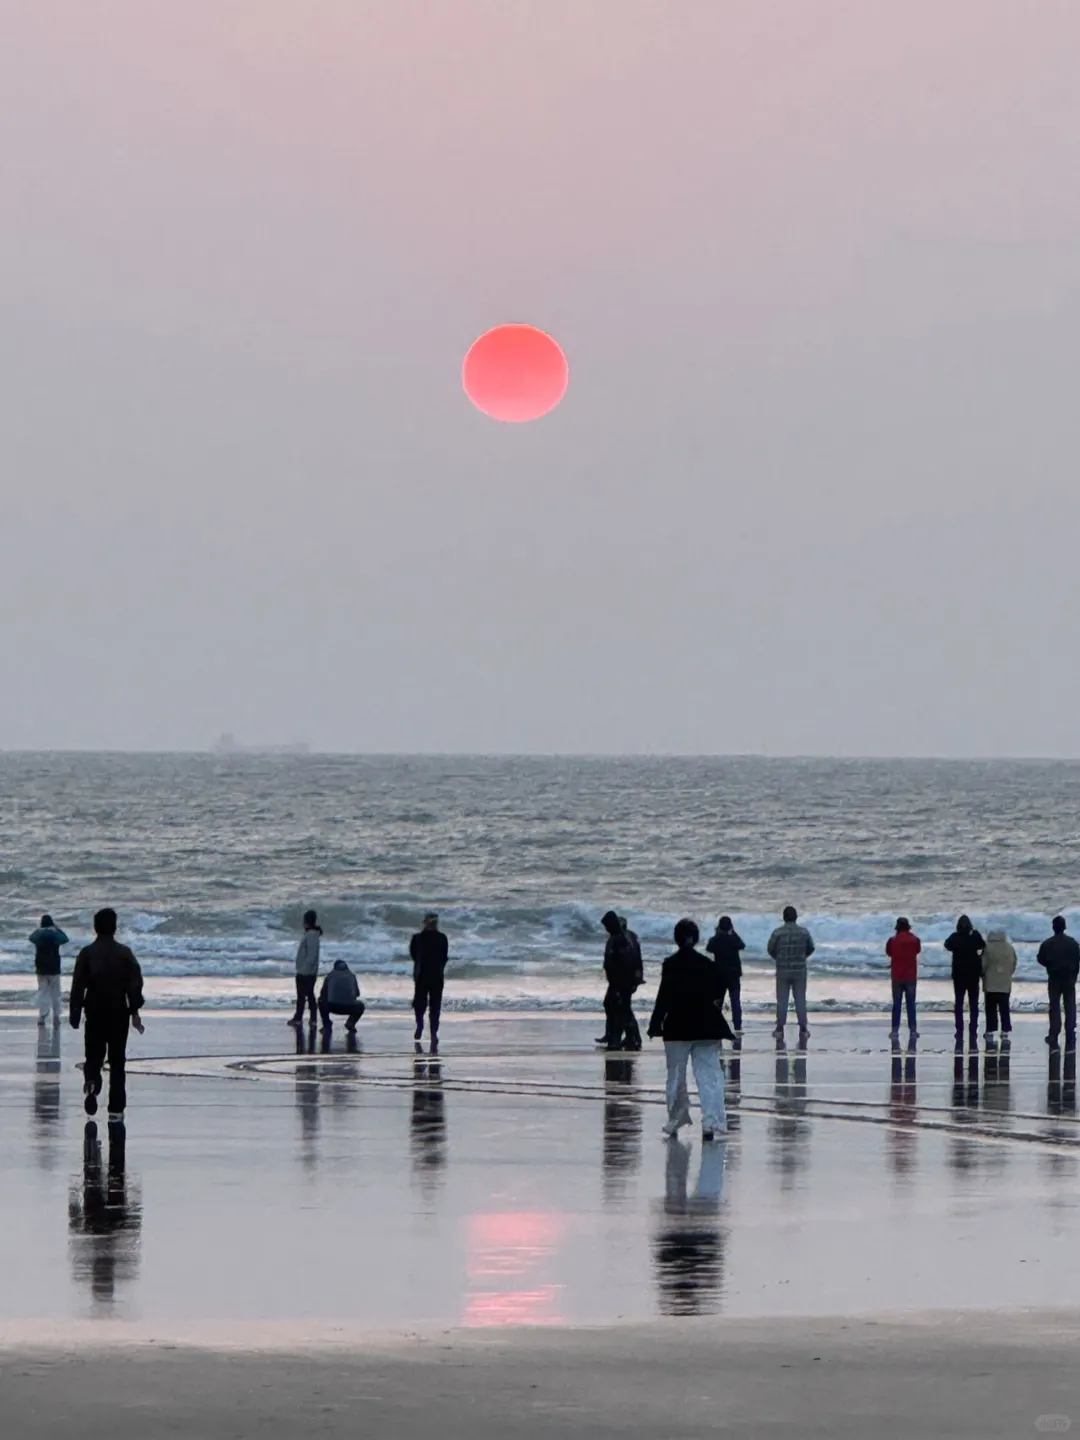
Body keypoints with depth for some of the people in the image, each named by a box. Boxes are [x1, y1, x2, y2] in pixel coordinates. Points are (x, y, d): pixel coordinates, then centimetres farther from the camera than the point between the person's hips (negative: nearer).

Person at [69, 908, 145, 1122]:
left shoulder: (87, 954, -3)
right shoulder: (124, 953, -2)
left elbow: (78, 985, -4)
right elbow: (135, 984, -6)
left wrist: (75, 1013, 3)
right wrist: (135, 1012, -1)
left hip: (94, 1014, 0)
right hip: (119, 1013, 0)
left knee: (94, 1056, 13)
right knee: (117, 1061, 7)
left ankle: (91, 1082, -19)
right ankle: (116, 1109, 6)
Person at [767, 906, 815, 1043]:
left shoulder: (778, 932, -11)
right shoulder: (804, 932, -6)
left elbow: (770, 949, -1)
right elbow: (811, 948, 6)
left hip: (783, 970, -1)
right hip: (800, 970, 1)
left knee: (782, 1000, 7)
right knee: (800, 999, 8)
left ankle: (780, 1029, 8)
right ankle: (803, 1029, 8)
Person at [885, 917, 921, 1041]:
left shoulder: (893, 941, -9)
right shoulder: (915, 940, -4)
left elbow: (888, 952, 6)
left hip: (897, 976, -1)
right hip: (911, 976, 1)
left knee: (896, 1004, 5)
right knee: (911, 1004, 6)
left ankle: (895, 1030, 1)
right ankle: (912, 1030, 3)